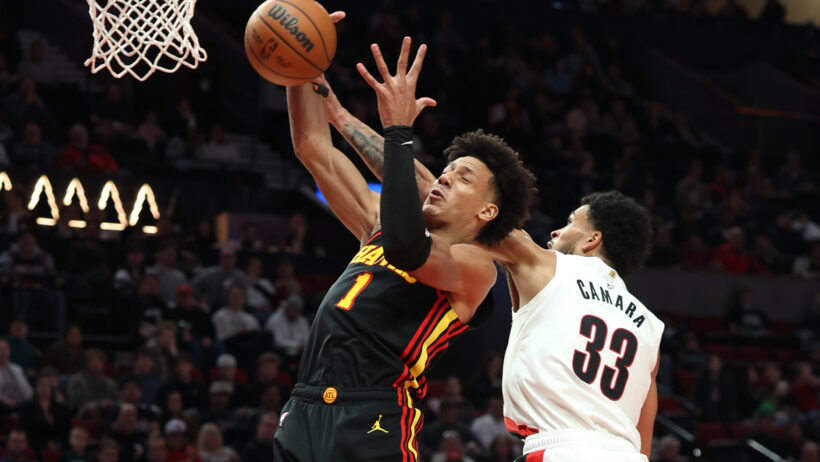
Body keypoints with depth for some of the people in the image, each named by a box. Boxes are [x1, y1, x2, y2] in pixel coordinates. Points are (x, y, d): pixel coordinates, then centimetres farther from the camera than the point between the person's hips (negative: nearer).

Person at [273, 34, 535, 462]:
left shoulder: (474, 267, -1)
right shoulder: (380, 229, 21)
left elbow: (406, 247, -22)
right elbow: (314, 149, 22)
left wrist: (399, 130, -17)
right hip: (302, 415, 6)